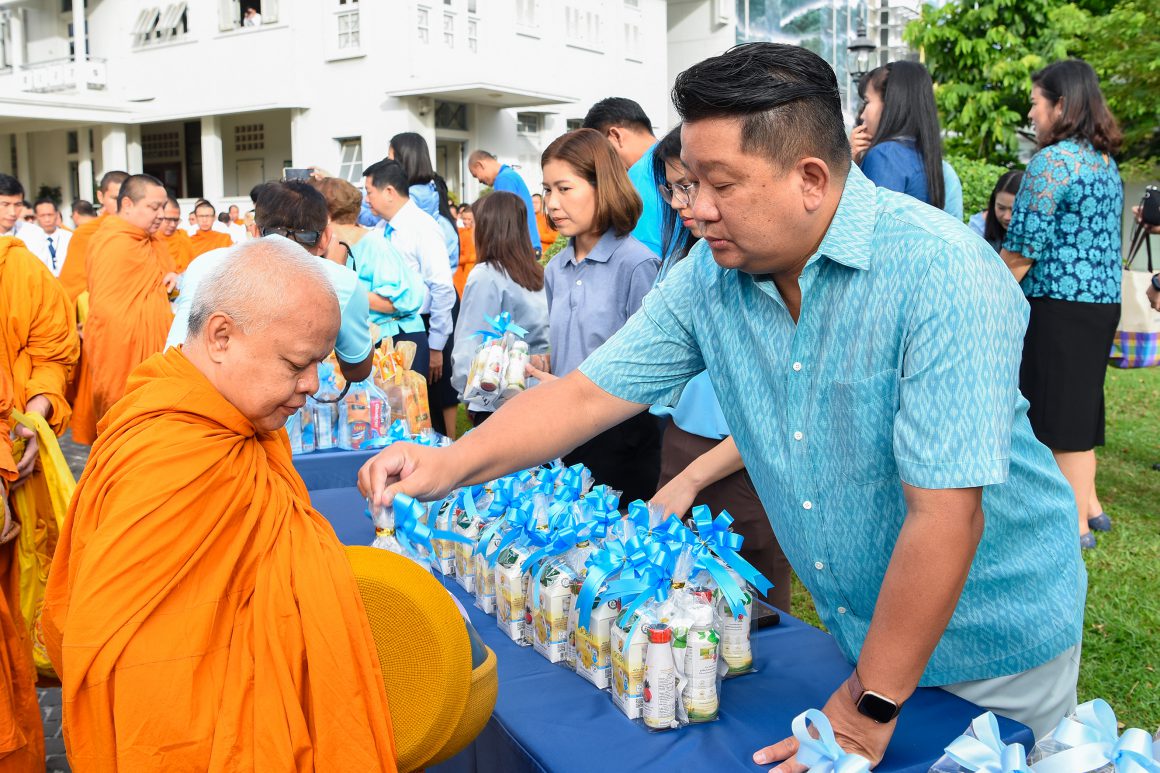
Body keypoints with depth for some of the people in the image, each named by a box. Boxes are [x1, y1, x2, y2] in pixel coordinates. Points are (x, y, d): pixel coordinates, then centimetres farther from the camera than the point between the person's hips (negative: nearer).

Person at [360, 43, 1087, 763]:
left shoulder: (942, 275, -28)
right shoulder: (711, 275, -9)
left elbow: (945, 511, -30)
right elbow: (592, 392, -5)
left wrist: (869, 711, -25)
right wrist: (453, 462, -19)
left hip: (993, 638, -5)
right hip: (858, 627, 5)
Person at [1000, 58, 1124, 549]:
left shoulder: (1052, 160, -14)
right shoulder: (1105, 161, 13)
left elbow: (1022, 249, -16)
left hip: (1059, 306, -9)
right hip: (1103, 303, 9)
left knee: (1056, 414, 1)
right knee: (1079, 405, 19)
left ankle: (1076, 525, 10)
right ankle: (1088, 506, 29)